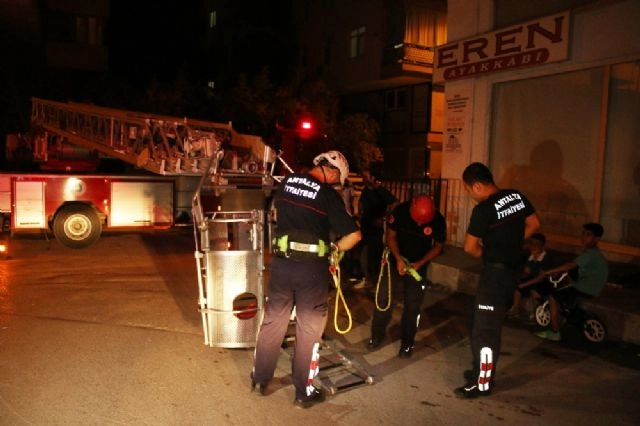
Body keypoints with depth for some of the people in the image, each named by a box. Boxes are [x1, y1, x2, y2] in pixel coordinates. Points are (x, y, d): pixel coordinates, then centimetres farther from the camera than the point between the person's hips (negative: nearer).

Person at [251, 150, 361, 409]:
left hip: (281, 262, 4)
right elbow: (354, 235, -13)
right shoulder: (328, 195, -11)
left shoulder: (286, 182, 4)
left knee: (273, 321, 18)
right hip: (312, 268, -4)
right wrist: (335, 248, 5)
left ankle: (259, 379, 32)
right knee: (309, 329, 9)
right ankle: (304, 393, 20)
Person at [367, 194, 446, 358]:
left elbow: (438, 246, -7)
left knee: (412, 304, 0)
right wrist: (398, 259, -23)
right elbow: (391, 236, -10)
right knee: (383, 297, -1)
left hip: (418, 264, 0)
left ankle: (407, 342, 15)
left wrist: (420, 263, -20)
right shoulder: (400, 211, -23)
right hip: (396, 259, 0)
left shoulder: (438, 220, -21)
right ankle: (377, 335, 17)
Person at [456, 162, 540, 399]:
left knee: (485, 329, 1)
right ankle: (482, 369, 32)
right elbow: (534, 224, 14)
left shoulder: (483, 209, -21)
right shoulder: (517, 196, 2)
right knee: (488, 324, 20)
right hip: (513, 268, 9)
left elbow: (470, 247, -15)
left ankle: (483, 383, 10)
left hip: (496, 271, -9)